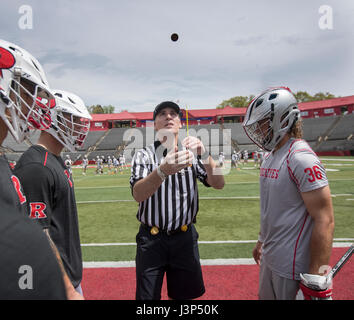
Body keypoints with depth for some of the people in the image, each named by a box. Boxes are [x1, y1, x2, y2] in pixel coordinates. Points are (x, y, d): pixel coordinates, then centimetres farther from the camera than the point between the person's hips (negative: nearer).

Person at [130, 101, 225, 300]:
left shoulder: (192, 153, 3)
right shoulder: (144, 155, -4)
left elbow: (219, 184, -9)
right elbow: (138, 194, -20)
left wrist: (204, 155, -26)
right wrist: (163, 170, -38)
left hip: (185, 237, 2)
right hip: (151, 239, -1)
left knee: (184, 295, 18)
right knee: (148, 296, 10)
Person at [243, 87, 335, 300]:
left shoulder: (301, 158, -21)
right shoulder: (271, 156, 7)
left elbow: (325, 221, -22)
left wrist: (316, 281, -20)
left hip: (294, 268, -8)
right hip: (270, 259, 9)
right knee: (266, 295, 23)